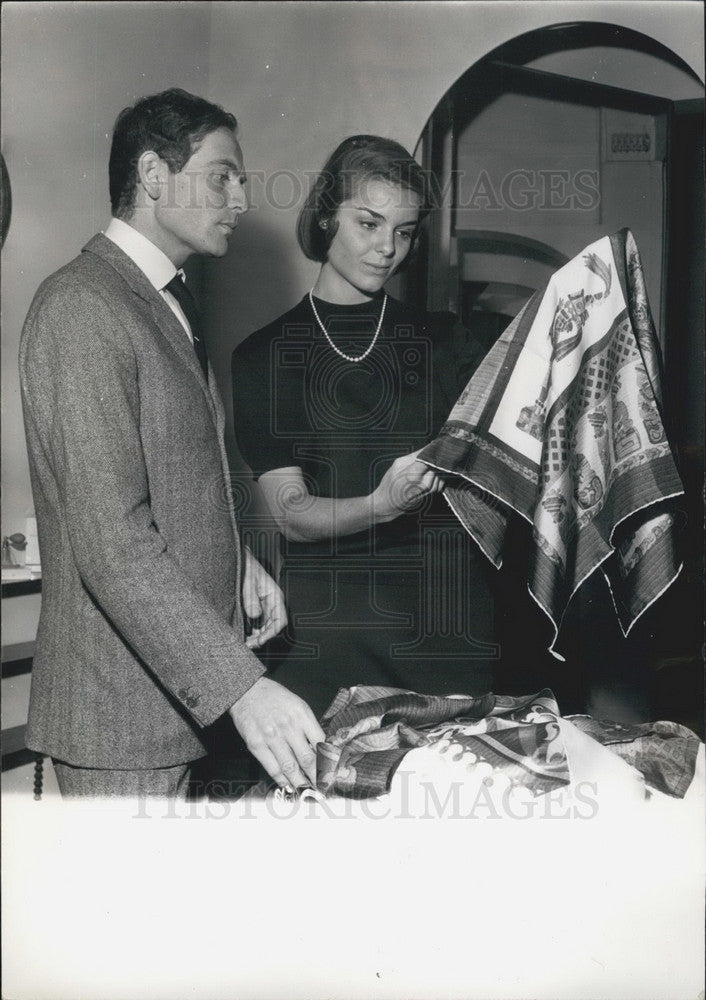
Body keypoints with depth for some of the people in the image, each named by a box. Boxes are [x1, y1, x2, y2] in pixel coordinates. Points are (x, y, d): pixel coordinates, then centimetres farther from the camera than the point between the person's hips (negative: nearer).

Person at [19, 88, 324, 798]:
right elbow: (111, 542, -26)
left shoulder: (167, 301, 15)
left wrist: (238, 565, 10)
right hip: (122, 705, -9)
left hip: (187, 681, 9)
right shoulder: (82, 306, -18)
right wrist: (241, 686, -28)